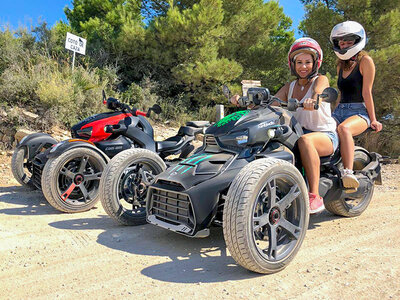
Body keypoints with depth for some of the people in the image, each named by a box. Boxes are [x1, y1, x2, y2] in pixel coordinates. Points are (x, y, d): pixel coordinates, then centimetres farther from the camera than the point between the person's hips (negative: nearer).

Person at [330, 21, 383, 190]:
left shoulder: (365, 61, 1)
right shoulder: (341, 65, 21)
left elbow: (366, 92, -6)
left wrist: (373, 120, -8)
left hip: (359, 112, -6)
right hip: (339, 111, 6)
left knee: (343, 129, -39)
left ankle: (348, 173, -49)